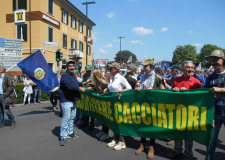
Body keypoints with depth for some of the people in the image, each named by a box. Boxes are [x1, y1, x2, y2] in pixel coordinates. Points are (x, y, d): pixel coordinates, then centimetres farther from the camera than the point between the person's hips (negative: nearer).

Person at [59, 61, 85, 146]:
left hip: (73, 100, 10)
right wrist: (79, 88, -23)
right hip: (66, 100, -10)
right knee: (66, 118, -11)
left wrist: (83, 83, 17)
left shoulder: (73, 75, 16)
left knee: (72, 117, 18)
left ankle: (70, 132, 33)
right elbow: (69, 86, -28)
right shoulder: (65, 76, -16)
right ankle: (63, 137, -5)